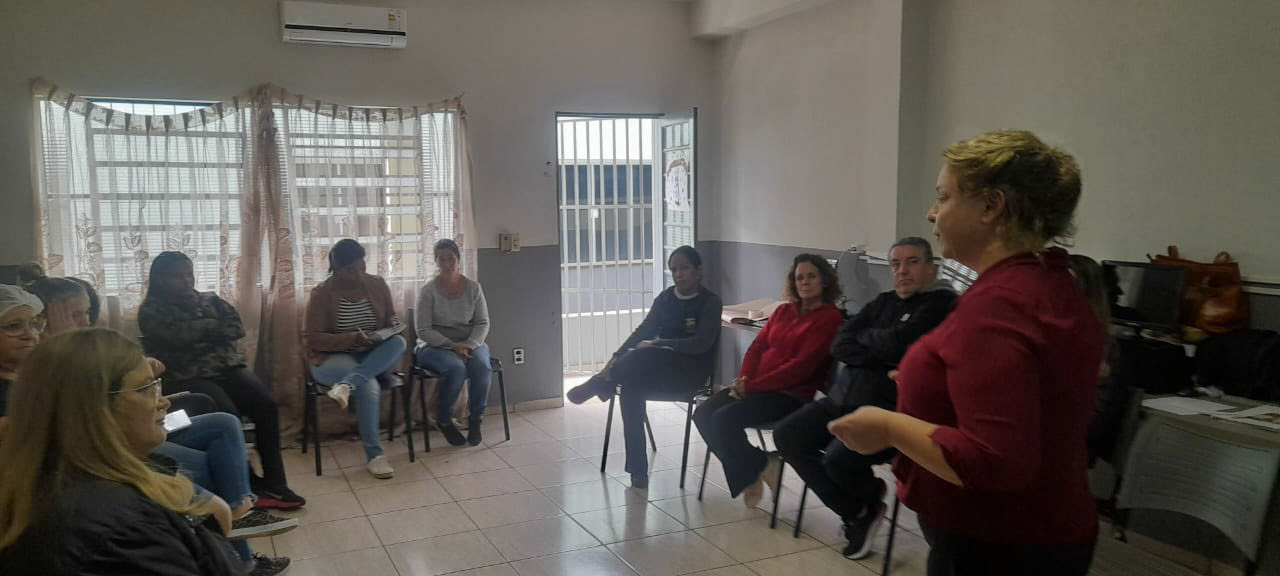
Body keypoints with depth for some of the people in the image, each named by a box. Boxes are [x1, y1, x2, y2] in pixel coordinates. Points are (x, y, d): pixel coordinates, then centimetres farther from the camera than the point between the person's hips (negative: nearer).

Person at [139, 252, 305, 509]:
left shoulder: (209, 299, 20)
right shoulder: (151, 310, 7)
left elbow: (237, 327, 6)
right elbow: (178, 336, -12)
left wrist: (198, 332, -5)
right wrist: (214, 325, 2)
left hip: (227, 367, 4)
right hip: (187, 377, -4)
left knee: (265, 404, -23)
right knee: (228, 416, -32)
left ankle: (274, 483, -20)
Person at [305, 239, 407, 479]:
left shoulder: (377, 285, 4)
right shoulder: (321, 293, -8)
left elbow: (391, 317, 15)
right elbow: (314, 339, -11)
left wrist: (393, 325, -10)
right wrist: (351, 339, -26)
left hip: (373, 356, 4)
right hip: (333, 359, -4)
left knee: (398, 342, -29)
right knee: (368, 385, -35)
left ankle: (347, 384, -39)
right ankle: (373, 455, -29)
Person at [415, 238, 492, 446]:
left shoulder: (473, 287, 4)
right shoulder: (428, 291, -6)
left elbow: (482, 323, 4)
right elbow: (424, 331, -9)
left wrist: (469, 345, -15)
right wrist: (453, 346, -20)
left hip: (470, 344, 3)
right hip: (435, 347, -3)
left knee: (482, 367, -30)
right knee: (456, 368, -35)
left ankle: (475, 420, -8)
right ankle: (444, 420, -9)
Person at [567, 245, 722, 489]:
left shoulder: (710, 302, -5)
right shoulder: (666, 297, 11)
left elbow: (701, 344, -17)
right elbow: (642, 331, 5)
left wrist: (655, 345, -21)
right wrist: (616, 359, -11)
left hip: (690, 371, -5)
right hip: (660, 369, 5)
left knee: (647, 355, -36)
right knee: (631, 386, -30)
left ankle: (597, 385, -14)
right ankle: (638, 471, -27)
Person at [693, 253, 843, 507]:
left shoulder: (829, 317, -6)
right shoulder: (783, 311, 18)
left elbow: (802, 365, -14)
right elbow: (757, 346, 14)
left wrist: (752, 385, -16)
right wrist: (743, 380, -6)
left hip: (790, 394, -7)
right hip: (754, 385, 8)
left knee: (724, 418, -25)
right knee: (703, 414, -12)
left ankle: (756, 468, 0)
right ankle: (749, 470, 1)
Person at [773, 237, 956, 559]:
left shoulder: (941, 303, -5)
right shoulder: (883, 302, 17)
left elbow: (896, 345, -18)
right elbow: (839, 346, 7)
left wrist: (865, 336, 3)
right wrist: (882, 358, -10)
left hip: (887, 409, -8)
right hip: (843, 397, 8)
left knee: (838, 460, -28)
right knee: (786, 436, -5)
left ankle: (871, 497, 12)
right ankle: (857, 511, 4)